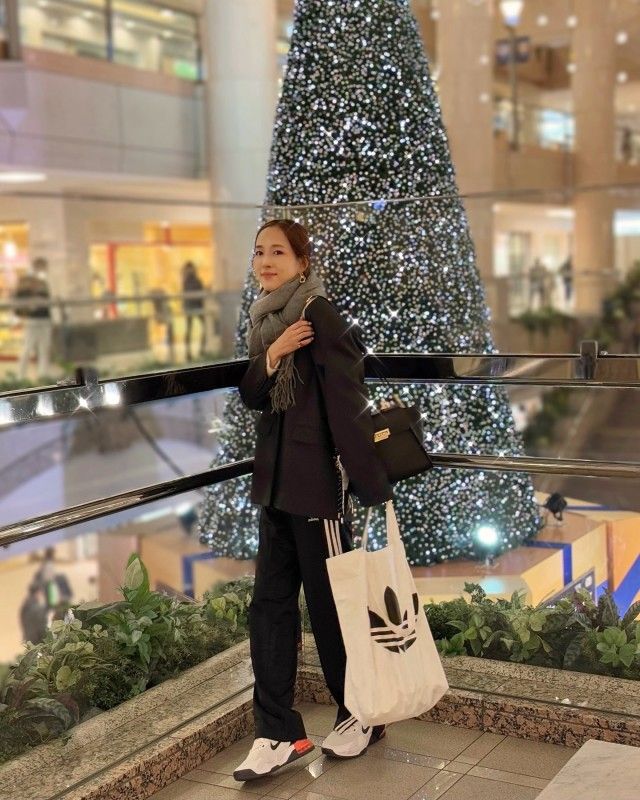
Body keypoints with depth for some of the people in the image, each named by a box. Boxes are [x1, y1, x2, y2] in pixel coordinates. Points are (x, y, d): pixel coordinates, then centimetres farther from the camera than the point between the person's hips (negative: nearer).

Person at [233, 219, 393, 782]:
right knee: (270, 605, 7)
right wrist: (272, 355, -15)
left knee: (331, 600, 5)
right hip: (277, 480, 8)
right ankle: (279, 734, 15)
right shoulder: (266, 319, 10)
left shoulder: (320, 314, -13)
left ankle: (363, 715, 25)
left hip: (318, 479, -8)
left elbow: (348, 403, -19)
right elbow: (252, 397, 5)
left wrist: (373, 483, -22)